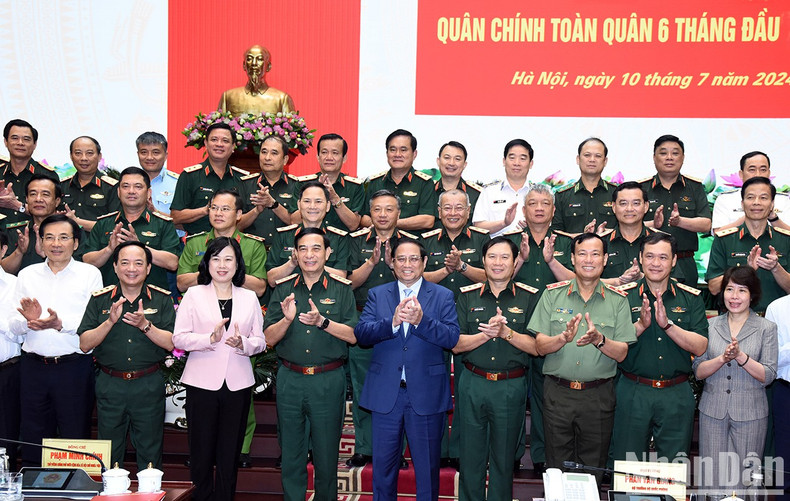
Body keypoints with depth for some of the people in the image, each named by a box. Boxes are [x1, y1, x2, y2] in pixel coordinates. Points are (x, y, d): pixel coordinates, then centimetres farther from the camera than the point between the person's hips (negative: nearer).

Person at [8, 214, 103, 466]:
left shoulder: (90, 274, 1)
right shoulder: (27, 275, 12)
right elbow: (14, 327, 8)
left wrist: (61, 324, -24)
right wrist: (28, 320, -14)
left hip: (74, 367, -3)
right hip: (34, 366, 3)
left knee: (75, 440, 1)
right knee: (33, 441, 9)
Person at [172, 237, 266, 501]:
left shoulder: (249, 298, 11)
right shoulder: (194, 294, 5)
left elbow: (260, 341, 7)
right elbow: (178, 338, -4)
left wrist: (243, 343, -13)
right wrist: (210, 338, -18)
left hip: (238, 384, 2)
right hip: (202, 382, -2)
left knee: (230, 452, 7)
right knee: (201, 452, 3)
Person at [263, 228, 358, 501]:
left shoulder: (342, 289, 1)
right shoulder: (283, 289, 5)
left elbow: (353, 335, -6)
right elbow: (269, 338, 2)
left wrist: (323, 322, -21)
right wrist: (287, 319, -17)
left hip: (329, 380, -1)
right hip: (289, 379, 2)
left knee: (327, 453, 8)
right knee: (291, 453, 11)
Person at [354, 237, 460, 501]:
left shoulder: (443, 296, 3)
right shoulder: (377, 295, 7)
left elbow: (452, 338, -10)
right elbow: (361, 333, -8)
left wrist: (420, 321, -26)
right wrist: (392, 322, -25)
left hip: (426, 393, -1)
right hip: (386, 392, 1)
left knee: (427, 464, 9)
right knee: (383, 462, 11)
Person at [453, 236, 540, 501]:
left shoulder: (530, 297, 0)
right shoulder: (468, 296, 5)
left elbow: (537, 347, -6)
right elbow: (456, 344, -1)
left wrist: (506, 332, -19)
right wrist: (486, 334, -17)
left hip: (511, 387, -1)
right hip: (472, 384, 1)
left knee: (503, 459, 10)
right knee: (470, 456, 9)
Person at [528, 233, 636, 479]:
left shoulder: (618, 300, 2)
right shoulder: (553, 294, 2)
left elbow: (621, 354, -2)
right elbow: (541, 346, -2)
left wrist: (599, 340, -21)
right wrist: (564, 338, -22)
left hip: (599, 396, 0)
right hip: (558, 393, 0)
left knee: (593, 472, 10)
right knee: (556, 469, 7)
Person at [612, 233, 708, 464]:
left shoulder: (691, 298, 4)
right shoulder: (624, 295, 0)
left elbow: (700, 347, -5)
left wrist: (667, 324, -18)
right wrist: (641, 325, -20)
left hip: (677, 394, 1)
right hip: (633, 392, -1)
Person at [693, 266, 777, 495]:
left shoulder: (766, 328, 1)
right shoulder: (710, 325, 6)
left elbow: (768, 376, -6)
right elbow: (698, 371, 0)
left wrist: (740, 356, -19)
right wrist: (722, 358, -17)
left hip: (750, 413, -1)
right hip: (712, 410, 2)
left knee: (744, 481, 2)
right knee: (712, 478, 4)